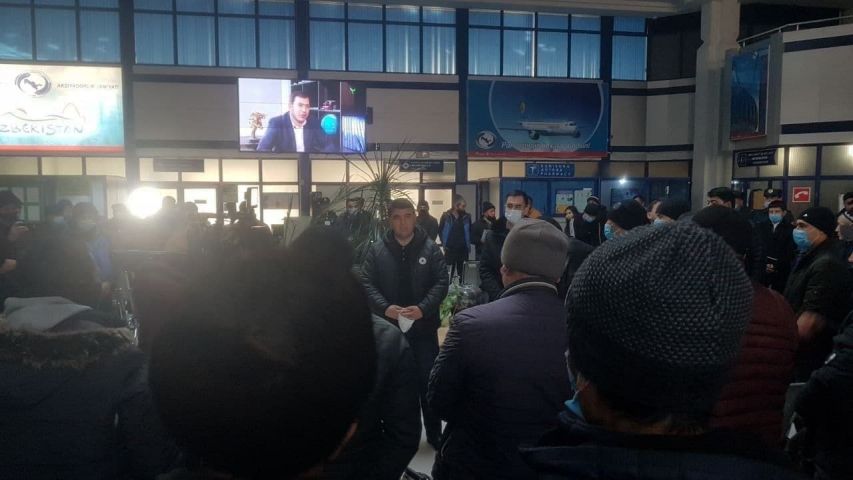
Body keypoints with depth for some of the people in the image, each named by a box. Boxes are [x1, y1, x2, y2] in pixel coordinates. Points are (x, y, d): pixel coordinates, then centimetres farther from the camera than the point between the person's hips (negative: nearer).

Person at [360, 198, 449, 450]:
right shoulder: (377, 251, 1)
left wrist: (423, 309, -20)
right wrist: (385, 307, -20)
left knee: (427, 381, 7)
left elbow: (441, 283, -6)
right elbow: (367, 284, -4)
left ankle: (434, 433, 23)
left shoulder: (430, 249, -1)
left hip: (423, 327, -1)